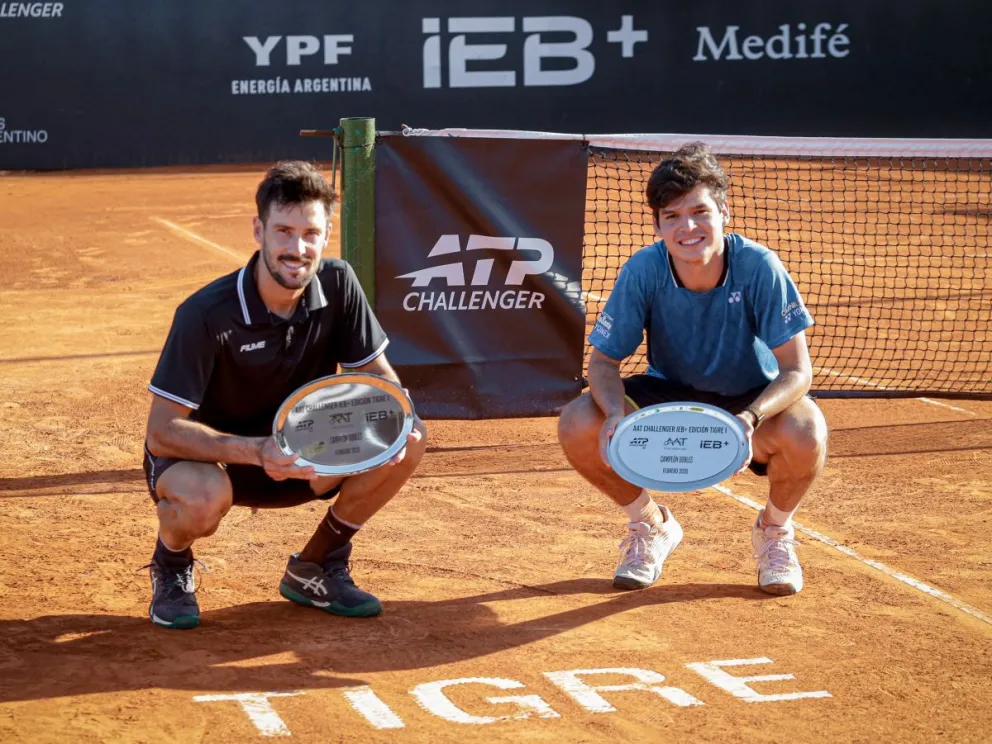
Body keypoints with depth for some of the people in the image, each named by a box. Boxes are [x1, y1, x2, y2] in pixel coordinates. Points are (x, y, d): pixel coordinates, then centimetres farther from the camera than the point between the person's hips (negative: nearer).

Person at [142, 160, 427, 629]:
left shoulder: (337, 285, -12)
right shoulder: (207, 314, -26)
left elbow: (380, 377, -3)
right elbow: (162, 430, -26)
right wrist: (255, 451, -41)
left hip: (295, 458, 5)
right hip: (207, 457, -5)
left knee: (409, 439, -17)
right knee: (202, 497, -41)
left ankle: (315, 568, 5)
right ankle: (170, 569, -1)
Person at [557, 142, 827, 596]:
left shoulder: (759, 267, -27)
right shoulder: (642, 272, -22)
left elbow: (797, 370, -25)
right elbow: (604, 361, -14)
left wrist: (750, 418, -45)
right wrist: (617, 413, -37)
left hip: (753, 400, -2)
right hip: (670, 394, 2)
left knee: (805, 431, -36)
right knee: (578, 425, -23)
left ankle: (775, 529, 1)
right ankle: (650, 525, 8)